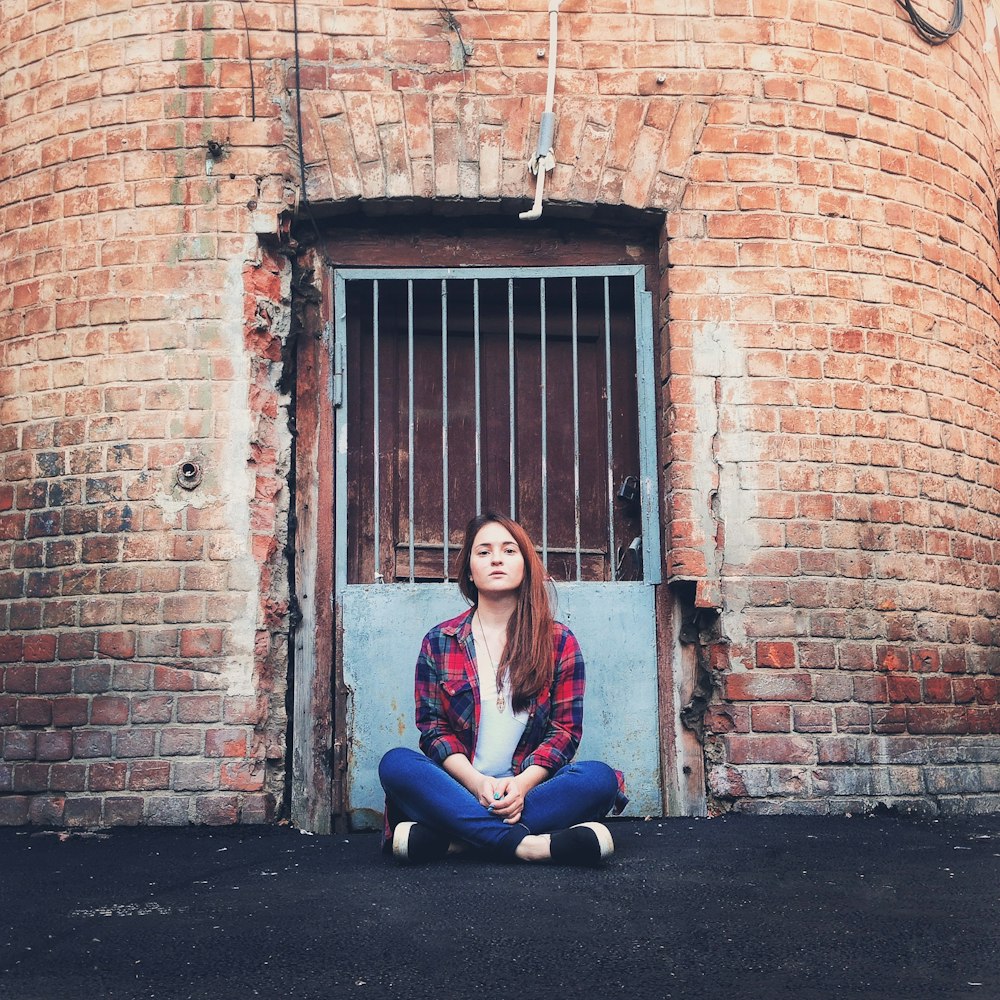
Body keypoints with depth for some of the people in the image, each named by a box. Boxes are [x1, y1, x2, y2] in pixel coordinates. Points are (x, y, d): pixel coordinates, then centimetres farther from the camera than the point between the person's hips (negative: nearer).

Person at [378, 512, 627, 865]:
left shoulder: (559, 641, 9)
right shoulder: (438, 643, 9)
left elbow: (565, 729, 4)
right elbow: (434, 728, 3)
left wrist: (522, 783, -15)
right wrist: (477, 784, -15)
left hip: (528, 789, 1)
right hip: (460, 788, 0)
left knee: (599, 777, -29)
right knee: (396, 763, -29)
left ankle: (445, 839, -31)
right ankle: (526, 844, -36)